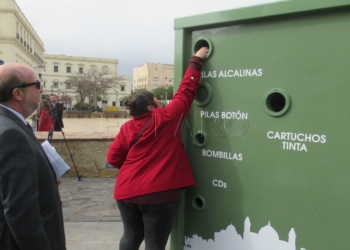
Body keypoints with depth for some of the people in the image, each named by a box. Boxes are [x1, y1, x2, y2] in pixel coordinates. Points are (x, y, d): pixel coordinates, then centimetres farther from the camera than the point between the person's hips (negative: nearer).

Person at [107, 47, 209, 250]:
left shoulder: (127, 127, 4)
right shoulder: (167, 118, -8)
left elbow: (113, 158, 6)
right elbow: (186, 92, -1)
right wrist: (196, 62, 8)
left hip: (127, 192, 5)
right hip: (159, 193, -5)